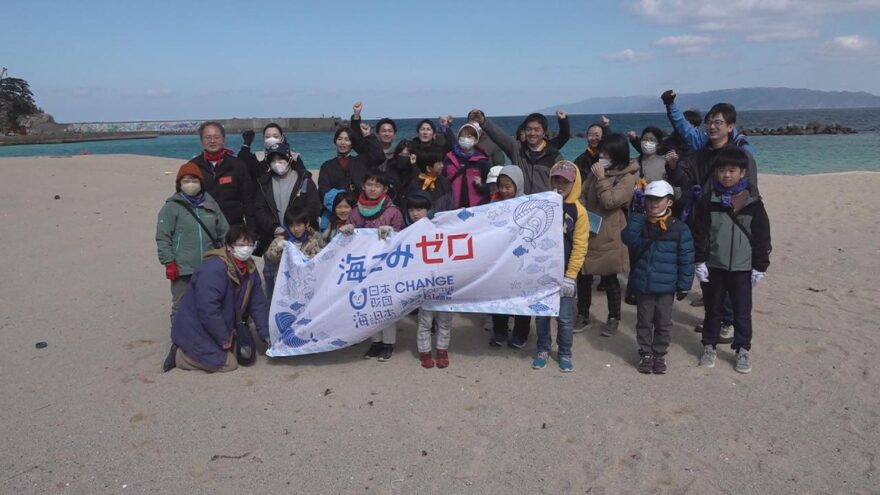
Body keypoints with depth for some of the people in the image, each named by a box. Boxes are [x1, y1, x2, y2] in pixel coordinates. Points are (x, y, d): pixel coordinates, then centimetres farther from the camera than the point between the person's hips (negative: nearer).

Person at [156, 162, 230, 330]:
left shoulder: (211, 204, 8)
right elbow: (163, 238, -6)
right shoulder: (172, 207, -4)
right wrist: (169, 263, -10)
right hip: (182, 269, -4)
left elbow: (224, 232, 12)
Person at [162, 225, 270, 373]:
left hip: (223, 327, 9)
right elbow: (208, 309, -29)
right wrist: (224, 339, -21)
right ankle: (179, 355, 2)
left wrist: (267, 334, -3)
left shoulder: (250, 269, 1)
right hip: (196, 331, -9)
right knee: (228, 363, -13)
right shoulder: (213, 269, -27)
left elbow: (258, 304, 4)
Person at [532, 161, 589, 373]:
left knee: (565, 317, 5)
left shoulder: (578, 211, -6)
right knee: (541, 313, 11)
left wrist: (570, 276, -10)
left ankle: (564, 353, 23)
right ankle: (543, 349, 27)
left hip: (564, 272, -2)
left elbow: (579, 247, -7)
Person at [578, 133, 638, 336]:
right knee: (583, 274, 10)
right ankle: (583, 314, 25)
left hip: (608, 235, -6)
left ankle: (614, 318, 20)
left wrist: (601, 179, -16)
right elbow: (583, 195, 13)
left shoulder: (627, 177, -10)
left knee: (609, 277, 4)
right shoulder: (597, 171, 10)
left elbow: (609, 202, -18)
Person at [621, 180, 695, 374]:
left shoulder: (679, 228, -7)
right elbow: (628, 239, -19)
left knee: (663, 323, 11)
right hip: (642, 285, 1)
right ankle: (645, 354, 27)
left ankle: (660, 354, 28)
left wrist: (684, 285, -5)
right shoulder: (640, 223, 0)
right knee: (644, 321, 13)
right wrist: (637, 217, -19)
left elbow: (686, 259, -5)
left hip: (666, 287, -1)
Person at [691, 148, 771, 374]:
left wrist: (760, 266, 0)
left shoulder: (753, 202, -2)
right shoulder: (708, 200, -2)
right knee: (712, 308, 12)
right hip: (713, 265, 1)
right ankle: (709, 346, 24)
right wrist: (699, 261, -6)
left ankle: (743, 349, 20)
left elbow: (762, 236, 1)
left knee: (742, 311, 7)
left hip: (742, 268, 0)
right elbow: (699, 233, -1)